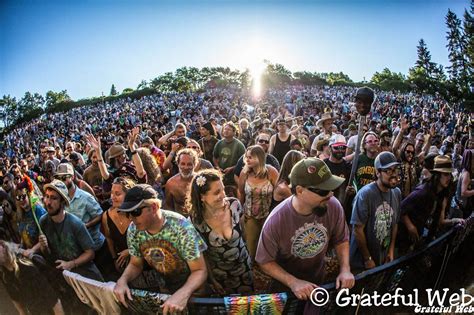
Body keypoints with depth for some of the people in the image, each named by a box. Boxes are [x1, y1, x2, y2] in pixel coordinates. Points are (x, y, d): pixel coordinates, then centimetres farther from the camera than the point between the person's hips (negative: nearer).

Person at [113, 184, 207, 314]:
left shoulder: (180, 227, -30)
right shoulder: (133, 230, -15)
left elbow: (200, 270, -24)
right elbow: (135, 264, 1)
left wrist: (183, 293, -41)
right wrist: (123, 279, -19)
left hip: (192, 286, -4)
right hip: (164, 285, 4)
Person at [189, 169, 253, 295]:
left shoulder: (234, 205, -21)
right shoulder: (195, 220, -24)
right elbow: (201, 253, -10)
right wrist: (212, 279, -1)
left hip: (243, 265, 2)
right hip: (218, 273, -1)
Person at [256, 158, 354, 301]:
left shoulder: (334, 206, -25)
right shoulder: (276, 221, -34)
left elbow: (341, 240, -6)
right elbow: (265, 261, -20)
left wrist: (345, 269, -20)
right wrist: (293, 282, -31)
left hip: (318, 278, 4)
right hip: (285, 283, -3)